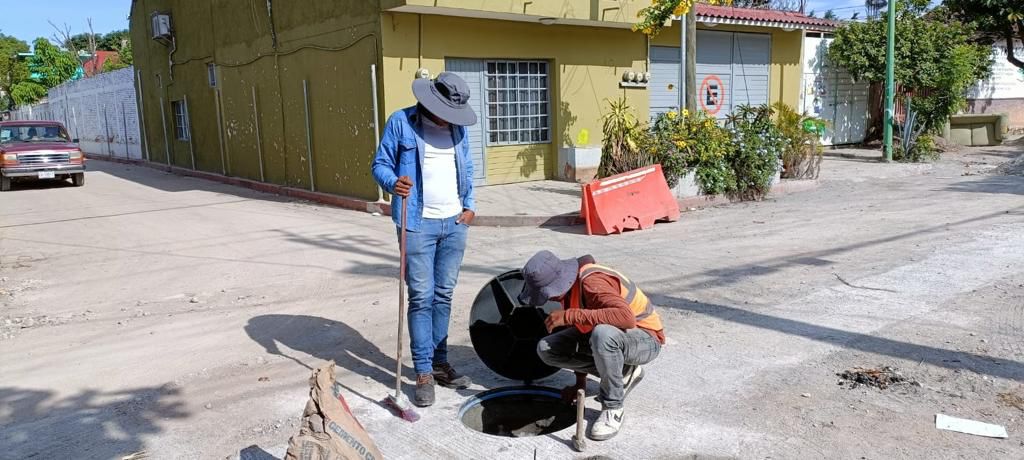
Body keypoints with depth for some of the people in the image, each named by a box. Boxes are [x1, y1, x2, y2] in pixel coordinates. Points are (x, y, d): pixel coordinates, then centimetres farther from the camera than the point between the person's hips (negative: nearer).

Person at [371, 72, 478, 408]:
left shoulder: (458, 127, 9)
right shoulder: (401, 122, -5)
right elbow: (380, 164, -3)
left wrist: (469, 205, 7)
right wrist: (392, 183, -24)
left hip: (454, 223, 5)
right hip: (418, 225, -5)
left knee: (444, 296, 12)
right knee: (421, 298, -3)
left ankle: (439, 363, 23)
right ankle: (423, 373, 5)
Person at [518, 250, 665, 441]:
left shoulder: (593, 282, -30)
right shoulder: (568, 285, -3)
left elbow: (626, 317, -46)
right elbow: (583, 323, 10)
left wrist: (569, 316, -42)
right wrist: (580, 383, 14)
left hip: (645, 339, -8)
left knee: (602, 334, -41)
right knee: (545, 349, -5)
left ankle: (613, 408, -18)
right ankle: (622, 373, 4)